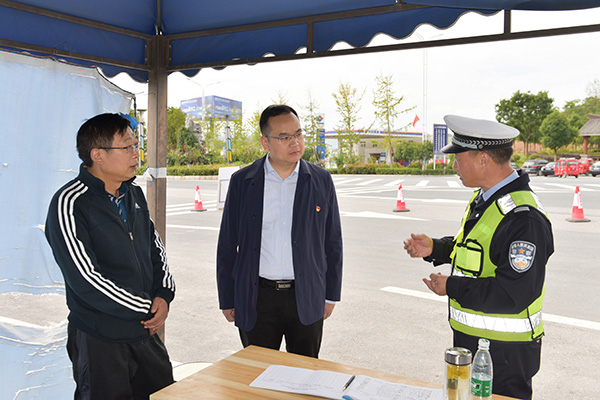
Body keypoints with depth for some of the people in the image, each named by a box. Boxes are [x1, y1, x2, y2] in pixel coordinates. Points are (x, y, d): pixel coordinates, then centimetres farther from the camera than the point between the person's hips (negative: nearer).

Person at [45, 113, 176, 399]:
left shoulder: (134, 194, 7)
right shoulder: (69, 204, -17)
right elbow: (86, 280, -22)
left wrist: (164, 295, -3)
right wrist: (147, 309, -14)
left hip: (146, 332, 7)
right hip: (99, 341, -7)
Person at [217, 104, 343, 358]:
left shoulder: (321, 181, 0)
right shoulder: (242, 182, -2)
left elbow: (332, 242, 6)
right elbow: (227, 245, 3)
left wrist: (331, 295, 6)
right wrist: (227, 299, 3)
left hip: (307, 298, 1)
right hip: (256, 299, 0)